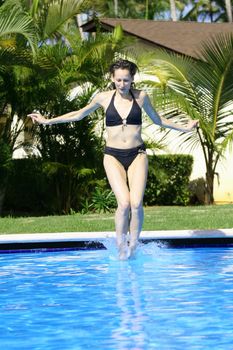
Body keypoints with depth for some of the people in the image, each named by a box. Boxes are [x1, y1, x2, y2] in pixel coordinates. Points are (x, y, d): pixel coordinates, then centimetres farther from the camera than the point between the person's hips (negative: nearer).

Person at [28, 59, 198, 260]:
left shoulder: (141, 97, 3)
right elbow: (79, 115, 16)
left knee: (136, 203, -14)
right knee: (124, 203, -19)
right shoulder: (104, 98, 1)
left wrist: (183, 128, 21)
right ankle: (121, 246, -2)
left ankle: (133, 246, 2)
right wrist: (48, 121, 17)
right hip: (113, 156, -1)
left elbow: (157, 120, 21)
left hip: (137, 155, 1)